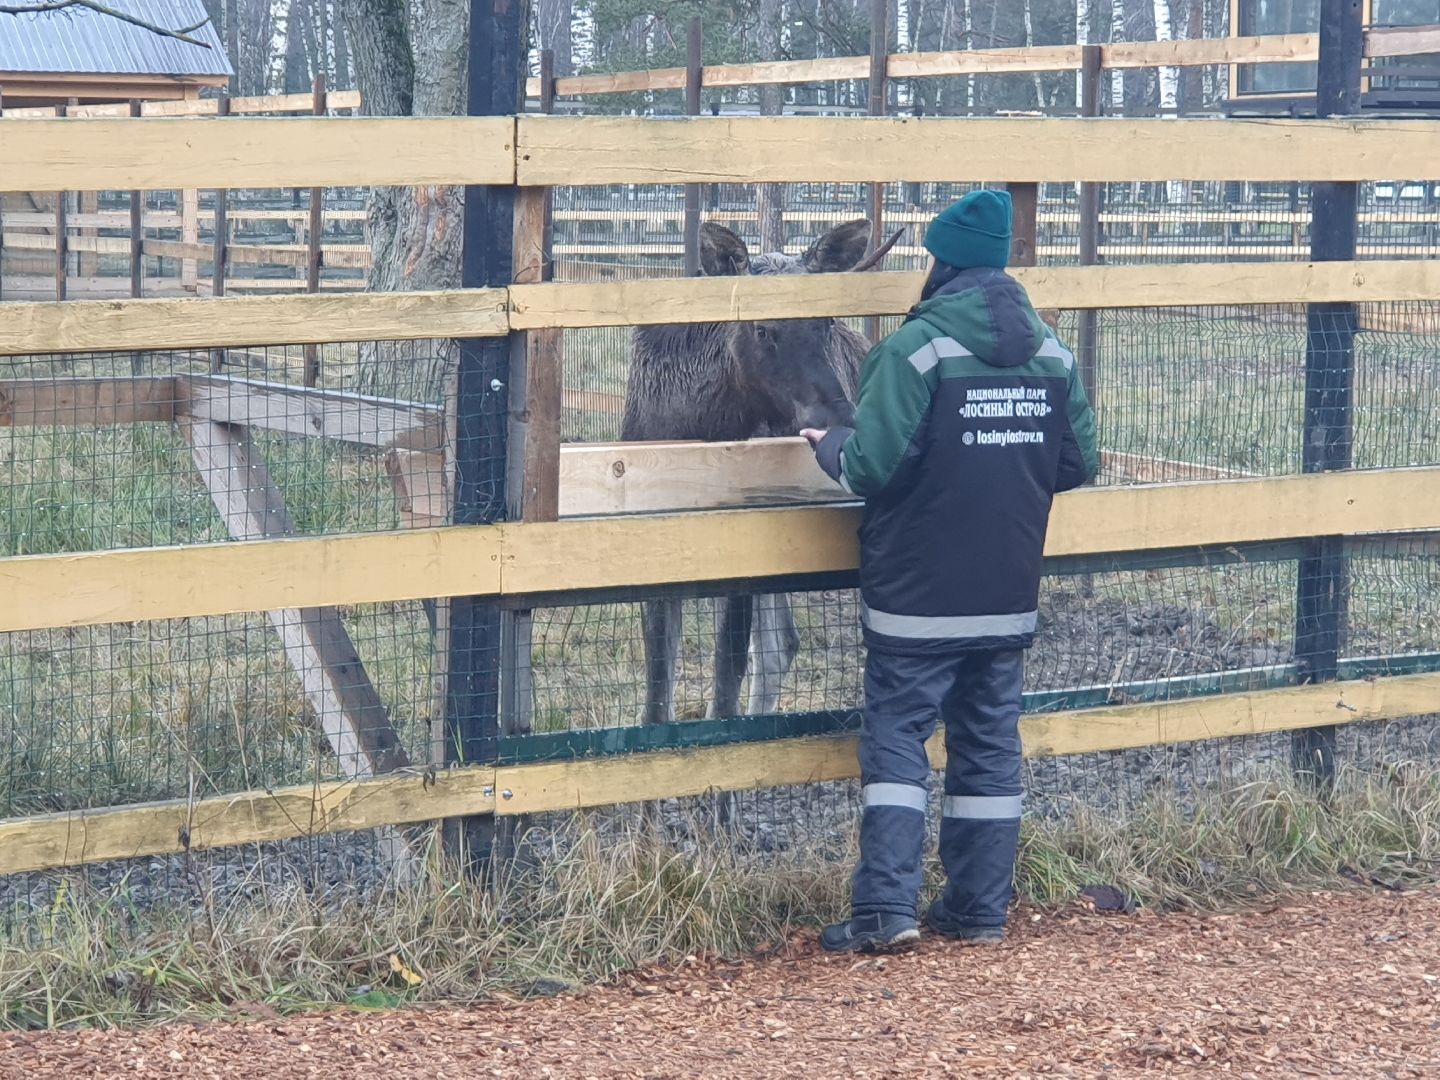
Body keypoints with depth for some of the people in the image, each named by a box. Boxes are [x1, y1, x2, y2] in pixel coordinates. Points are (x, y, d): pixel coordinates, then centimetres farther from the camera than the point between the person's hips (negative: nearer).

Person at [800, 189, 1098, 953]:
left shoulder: (916, 348, -15)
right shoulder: (1051, 352, 3)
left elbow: (870, 467, -18)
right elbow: (1078, 463, 8)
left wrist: (829, 446, 3)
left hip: (917, 596, -5)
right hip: (1008, 596, 5)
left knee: (896, 733, 1)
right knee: (990, 742, 12)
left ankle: (887, 907, -7)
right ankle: (981, 909, 15)